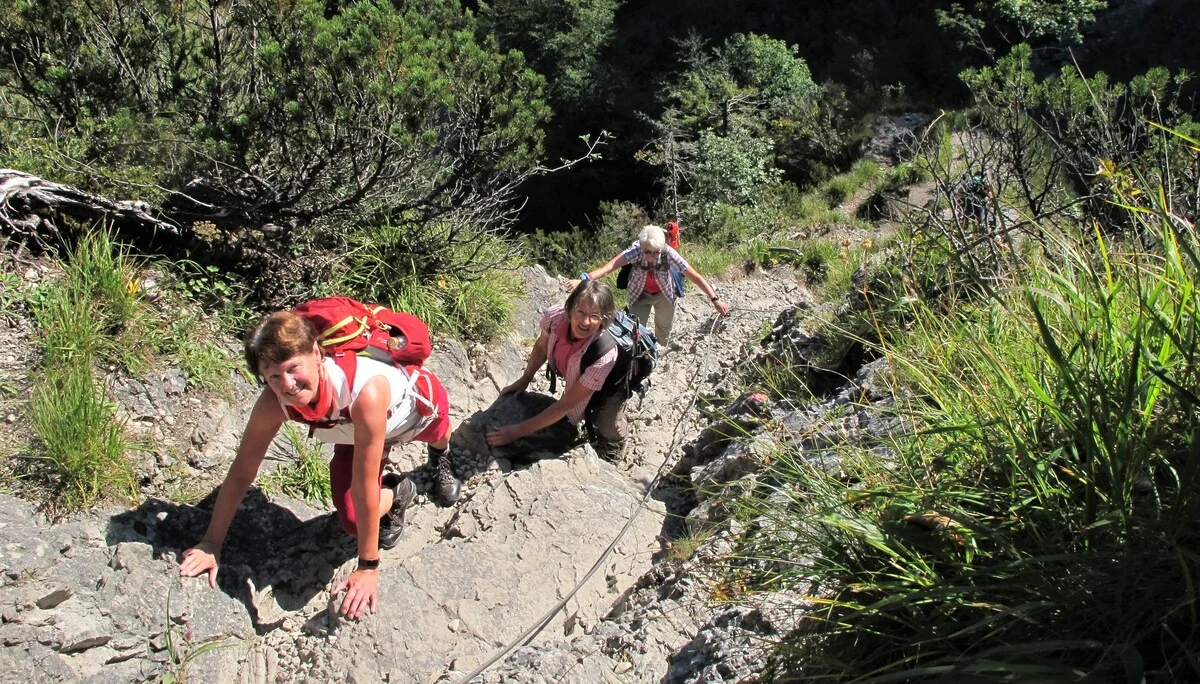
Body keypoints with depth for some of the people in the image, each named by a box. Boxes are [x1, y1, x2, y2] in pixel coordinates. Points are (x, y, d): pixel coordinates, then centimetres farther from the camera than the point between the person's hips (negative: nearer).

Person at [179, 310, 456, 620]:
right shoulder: (274, 403, -36)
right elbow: (241, 472, -21)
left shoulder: (364, 391, -50)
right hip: (353, 434, 3)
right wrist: (211, 543, -14)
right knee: (352, 521, -10)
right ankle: (396, 494, 23)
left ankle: (441, 453, 68)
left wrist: (368, 567, -32)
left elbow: (364, 489, -41)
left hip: (418, 400, -3)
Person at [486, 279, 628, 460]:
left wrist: (520, 430, -34)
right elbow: (541, 347, -9)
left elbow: (567, 403, -37)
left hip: (611, 383, -4)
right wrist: (524, 380, 0)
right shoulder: (555, 316, -36)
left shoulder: (605, 355, -47)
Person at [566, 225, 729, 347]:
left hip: (664, 295, 1)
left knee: (664, 330, 21)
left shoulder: (668, 253, -35)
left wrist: (715, 300, -41)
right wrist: (585, 279, -68)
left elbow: (695, 276, -33)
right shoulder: (635, 250, -36)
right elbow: (611, 265, -52)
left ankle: (660, 350, 54)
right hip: (640, 295, -1)